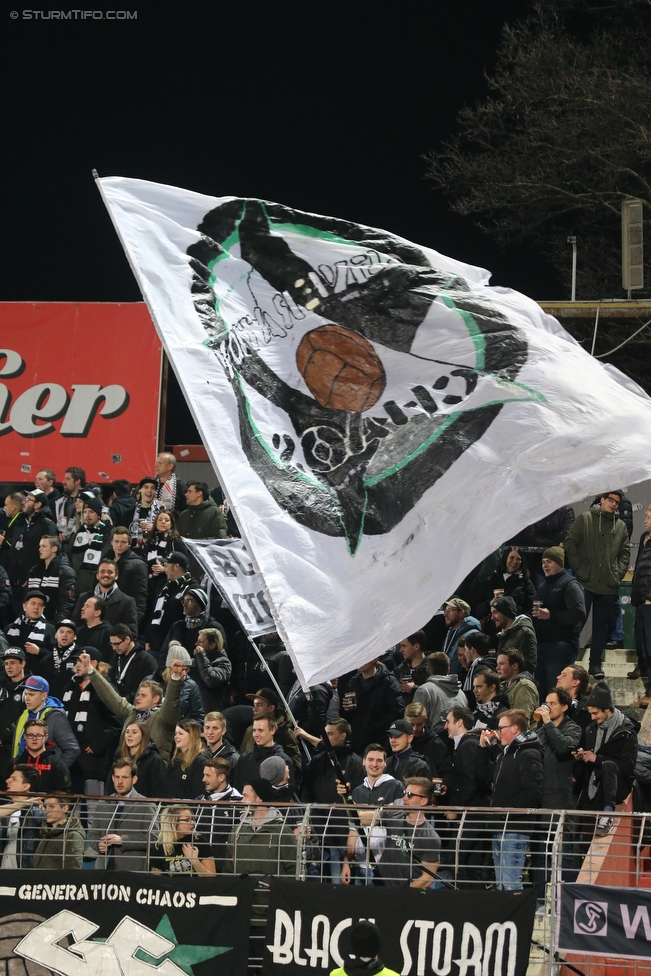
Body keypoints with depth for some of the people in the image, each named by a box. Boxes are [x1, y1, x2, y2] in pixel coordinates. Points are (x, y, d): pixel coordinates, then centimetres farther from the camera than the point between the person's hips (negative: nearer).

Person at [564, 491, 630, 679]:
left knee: (602, 625, 7)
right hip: (585, 584, -3)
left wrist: (619, 573, 0)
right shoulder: (585, 519, 0)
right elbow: (570, 544, -3)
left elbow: (625, 553, 14)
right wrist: (579, 569, -10)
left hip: (609, 586, 3)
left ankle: (595, 663, 14)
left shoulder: (621, 526, 11)